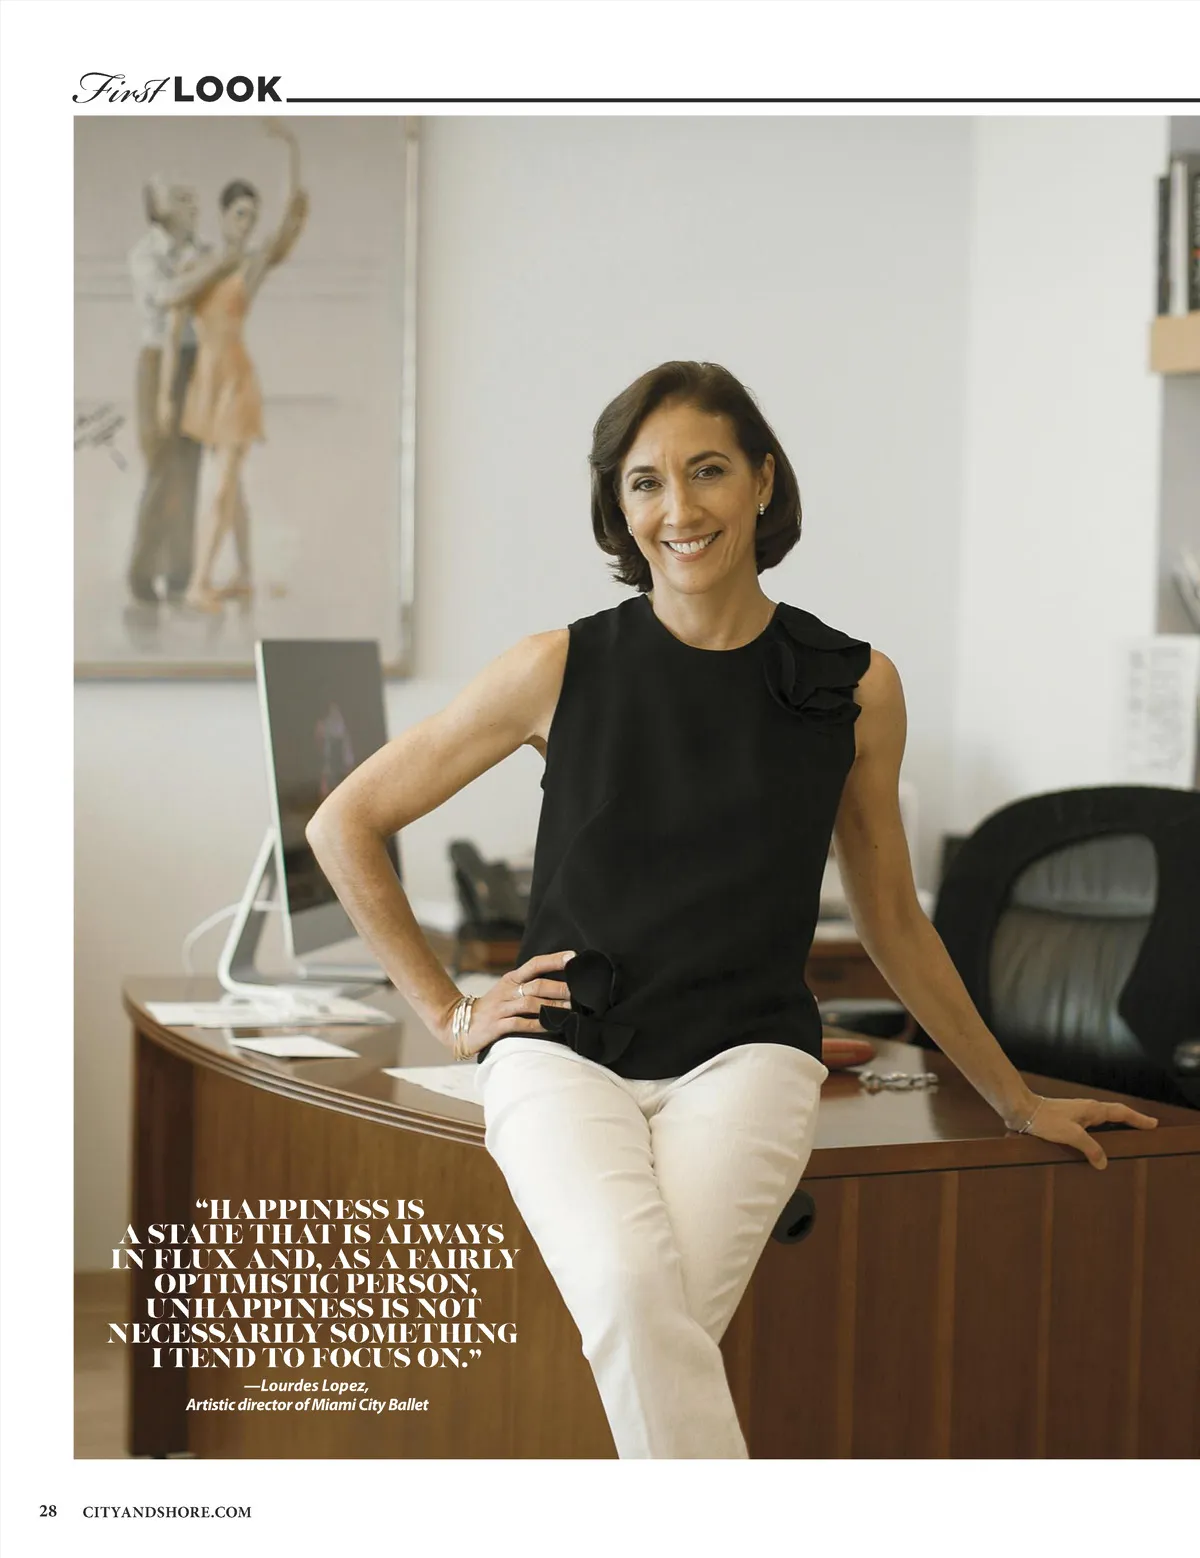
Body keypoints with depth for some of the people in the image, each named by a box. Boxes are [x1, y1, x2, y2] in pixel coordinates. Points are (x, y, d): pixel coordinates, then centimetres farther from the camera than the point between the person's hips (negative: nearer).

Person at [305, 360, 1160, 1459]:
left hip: (745, 1053, 1)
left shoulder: (854, 687, 5)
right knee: (632, 1288, -32)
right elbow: (347, 823, 11)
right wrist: (449, 1013, 7)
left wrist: (1019, 1102, 25)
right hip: (563, 1050, 0)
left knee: (657, 1331, -29)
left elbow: (894, 925, 19)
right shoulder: (564, 669, 1)